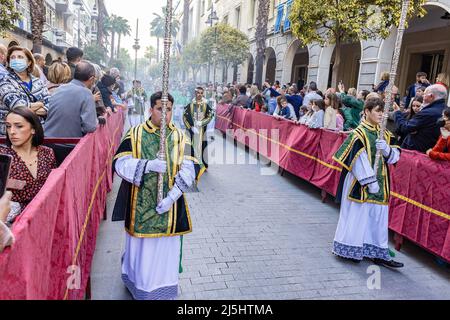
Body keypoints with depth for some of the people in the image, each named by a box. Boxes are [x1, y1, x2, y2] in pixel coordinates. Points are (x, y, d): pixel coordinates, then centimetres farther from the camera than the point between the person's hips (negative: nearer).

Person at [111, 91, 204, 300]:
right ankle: (137, 285, 39)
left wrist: (172, 196, -20)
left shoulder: (180, 137, 0)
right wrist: (148, 165, -24)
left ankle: (163, 290, 31)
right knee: (141, 249, 13)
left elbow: (189, 169, -8)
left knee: (165, 251, 9)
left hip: (169, 205, 1)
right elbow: (120, 163, -8)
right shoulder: (135, 134, 0)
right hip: (141, 205, 0)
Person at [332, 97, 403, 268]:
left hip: (380, 184, 6)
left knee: (378, 218, 11)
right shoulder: (359, 133, -11)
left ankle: (379, 253, 22)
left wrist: (387, 149, -16)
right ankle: (350, 249, 20)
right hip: (360, 183, -6)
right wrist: (369, 182, -18)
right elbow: (358, 160, -17)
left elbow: (395, 157, 6)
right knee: (356, 215, 4)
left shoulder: (385, 134, 9)